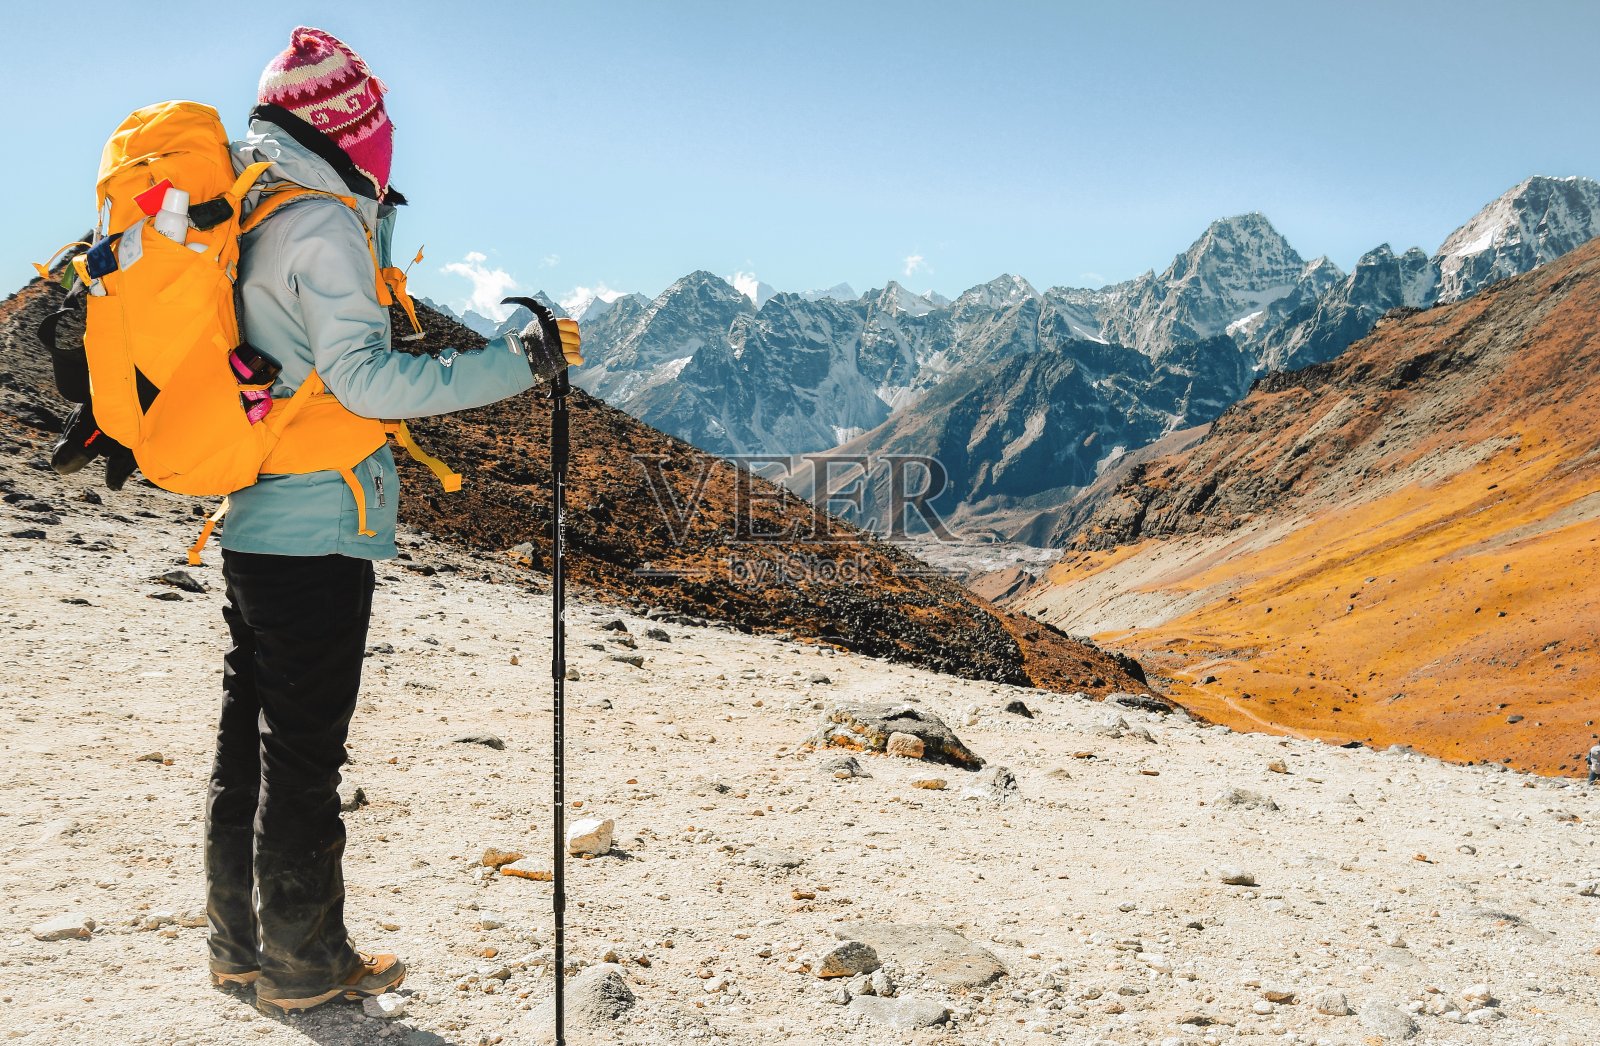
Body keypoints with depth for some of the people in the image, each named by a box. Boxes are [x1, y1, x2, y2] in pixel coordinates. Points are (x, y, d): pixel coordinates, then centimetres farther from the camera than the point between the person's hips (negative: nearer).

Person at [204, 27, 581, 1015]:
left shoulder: (250, 219, 13)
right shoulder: (323, 227, -14)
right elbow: (364, 376, -24)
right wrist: (518, 361, -22)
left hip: (254, 525, 9)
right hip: (318, 533, -9)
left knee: (252, 738, 16)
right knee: (306, 750, 0)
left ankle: (242, 940, 29)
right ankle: (304, 961, 13)